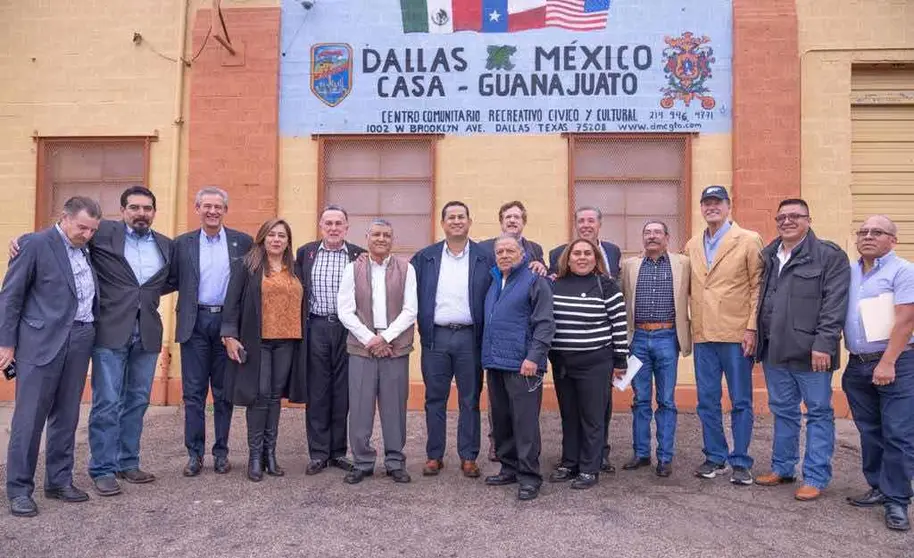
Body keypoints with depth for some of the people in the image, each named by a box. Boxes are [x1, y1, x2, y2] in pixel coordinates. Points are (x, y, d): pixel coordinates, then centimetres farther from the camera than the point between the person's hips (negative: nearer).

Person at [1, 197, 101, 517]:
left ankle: (59, 481, 23)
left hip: (80, 341, 6)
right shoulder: (36, 244, -6)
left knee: (67, 416, 12)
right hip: (42, 342, -6)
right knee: (29, 418, 1)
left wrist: (92, 332, 7)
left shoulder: (87, 249, 11)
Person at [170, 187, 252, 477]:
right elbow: (173, 281, 9)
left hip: (228, 321, 0)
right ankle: (194, 453, 14)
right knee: (193, 392, 4)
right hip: (195, 323, 1)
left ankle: (221, 452, 18)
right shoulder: (182, 243, 7)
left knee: (224, 392, 8)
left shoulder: (242, 242, 4)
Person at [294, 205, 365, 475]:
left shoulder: (359, 255, 4)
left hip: (348, 329, 0)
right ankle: (318, 453, 15)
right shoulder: (305, 253, 8)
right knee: (317, 392, 5)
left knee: (343, 392, 6)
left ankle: (339, 451, 18)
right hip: (316, 328, 1)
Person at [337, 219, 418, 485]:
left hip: (396, 347, 0)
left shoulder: (406, 269, 4)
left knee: (395, 407, 6)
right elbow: (345, 311, -1)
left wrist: (384, 337, -10)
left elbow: (410, 311, -2)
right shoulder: (353, 269, 5)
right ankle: (362, 462, 17)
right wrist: (369, 339, -9)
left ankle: (395, 461, 19)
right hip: (361, 346, 0)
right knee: (360, 407, 3)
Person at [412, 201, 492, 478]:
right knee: (435, 399, 8)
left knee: (470, 400, 7)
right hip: (435, 336, 1)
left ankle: (468, 457, 18)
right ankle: (434, 455, 19)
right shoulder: (425, 257, 7)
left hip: (470, 337, -1)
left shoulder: (484, 258, 2)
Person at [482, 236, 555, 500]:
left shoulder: (534, 281, -3)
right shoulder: (494, 283, 18)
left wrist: (534, 357, -18)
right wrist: (487, 355, 16)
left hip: (522, 365, -7)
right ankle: (509, 468, 25)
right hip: (495, 362, 7)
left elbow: (544, 323, -10)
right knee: (501, 420, 13)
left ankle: (529, 475, 3)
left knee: (525, 420, -5)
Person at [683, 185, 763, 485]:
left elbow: (758, 287, -5)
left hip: (736, 335, -4)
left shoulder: (748, 240, -1)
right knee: (707, 401, 10)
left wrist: (752, 328, -11)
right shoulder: (692, 245, 12)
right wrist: (691, 323, 8)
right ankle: (715, 457, 23)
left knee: (741, 401, 5)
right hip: (703, 335, 5)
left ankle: (741, 462, 15)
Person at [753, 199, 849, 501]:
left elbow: (835, 304, -12)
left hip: (809, 351, -6)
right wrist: (755, 335, 10)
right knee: (782, 411, 16)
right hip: (774, 350, 6)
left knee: (819, 413, 5)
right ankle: (782, 468, 29)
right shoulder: (767, 256, 13)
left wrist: (823, 343, -18)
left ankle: (815, 478, 14)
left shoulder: (829, 256, -5)